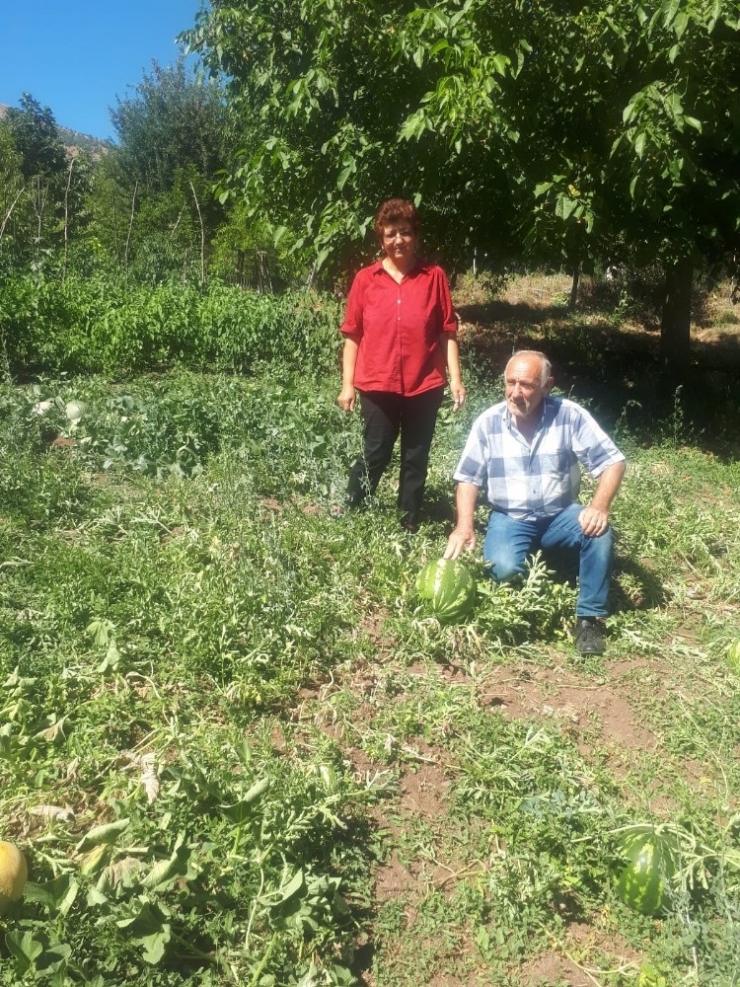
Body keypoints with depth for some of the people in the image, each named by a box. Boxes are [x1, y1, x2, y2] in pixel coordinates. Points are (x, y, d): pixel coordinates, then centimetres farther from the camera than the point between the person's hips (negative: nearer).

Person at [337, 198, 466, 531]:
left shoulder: (434, 277, 2)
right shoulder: (365, 279, 2)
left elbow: (448, 333, 2)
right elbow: (352, 335, 3)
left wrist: (456, 378, -4)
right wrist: (347, 384, -2)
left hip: (425, 385, 1)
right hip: (377, 384, 0)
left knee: (416, 459, 9)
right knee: (374, 455, 5)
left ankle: (409, 527, 21)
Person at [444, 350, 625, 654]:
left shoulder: (570, 415, -11)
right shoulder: (488, 423, -7)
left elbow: (612, 461, -10)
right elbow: (468, 478, -1)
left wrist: (599, 506, -28)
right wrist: (465, 526, -17)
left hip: (560, 514, 1)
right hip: (510, 518, 0)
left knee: (599, 533, -29)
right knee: (504, 569, -29)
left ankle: (589, 617, -11)